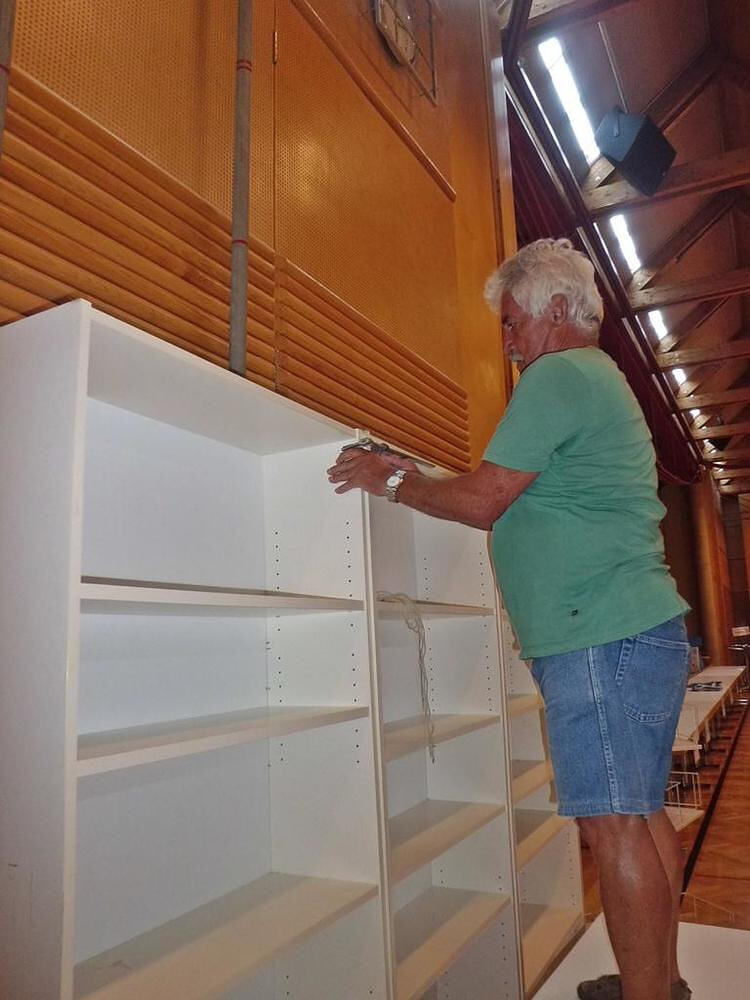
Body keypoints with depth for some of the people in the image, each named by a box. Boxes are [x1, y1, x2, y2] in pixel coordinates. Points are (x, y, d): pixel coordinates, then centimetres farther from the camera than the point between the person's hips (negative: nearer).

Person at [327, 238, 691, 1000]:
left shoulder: (557, 376, -9)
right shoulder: (605, 381, 23)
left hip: (600, 637, -11)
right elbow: (520, 504, 23)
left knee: (614, 824, -4)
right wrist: (417, 477, 21)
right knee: (642, 815, 16)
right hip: (642, 626, 11)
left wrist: (393, 483, -1)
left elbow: (484, 502, -14)